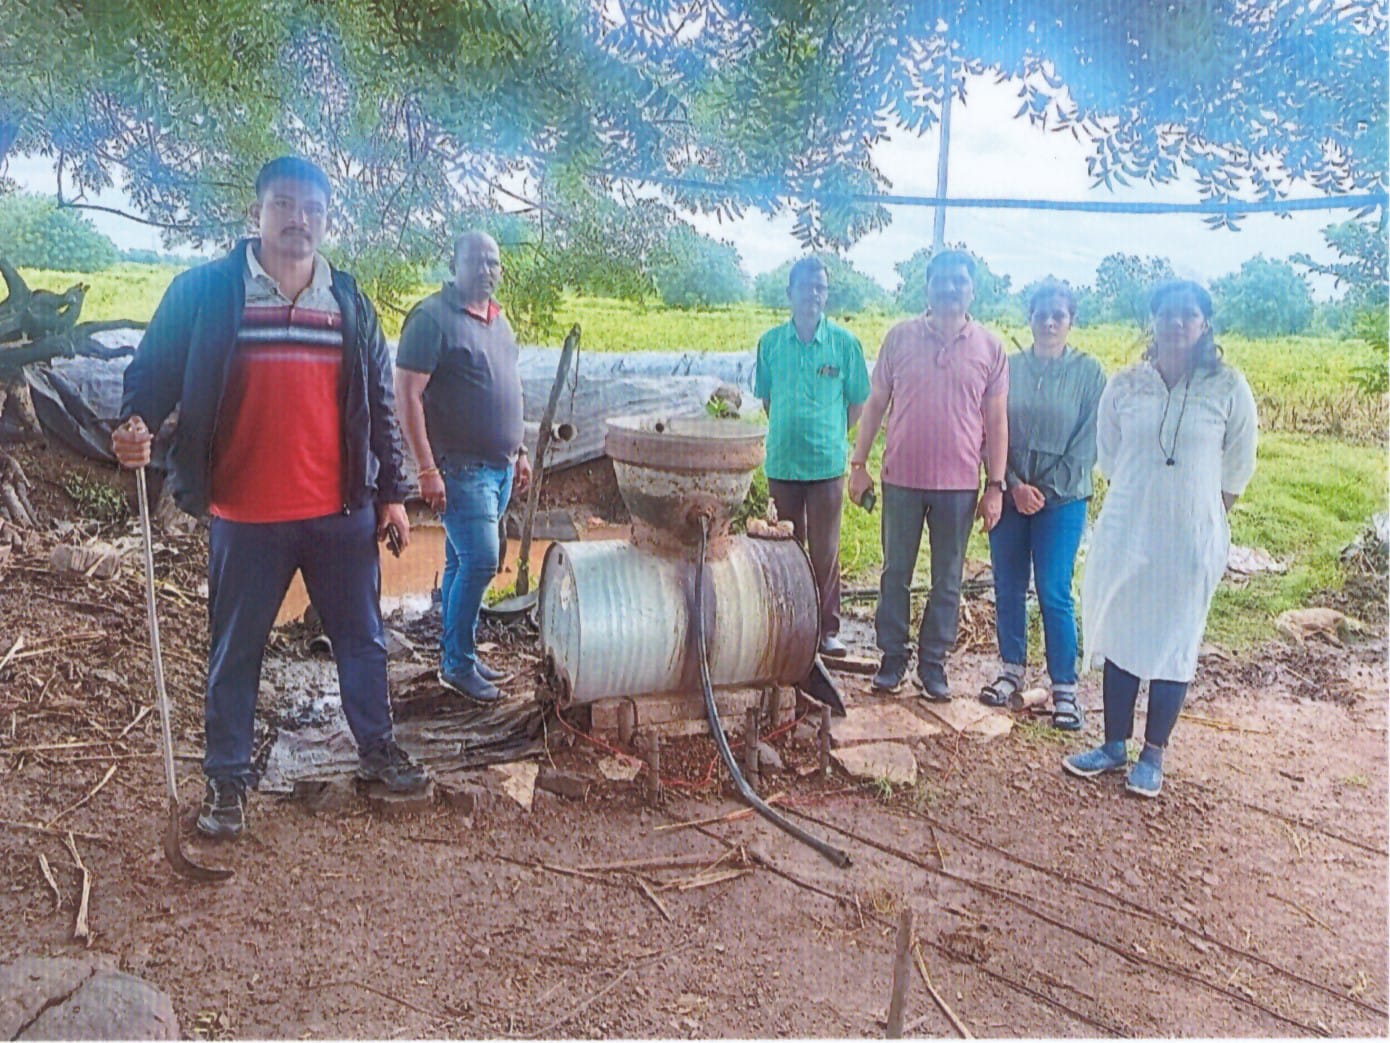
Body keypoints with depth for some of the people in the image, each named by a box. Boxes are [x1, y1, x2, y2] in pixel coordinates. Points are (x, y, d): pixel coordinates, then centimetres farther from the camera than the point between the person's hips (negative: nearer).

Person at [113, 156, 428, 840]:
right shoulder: (204, 292, -1)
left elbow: (378, 404, 11)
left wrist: (391, 492, 8)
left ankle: (377, 748, 32)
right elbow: (154, 371, 1)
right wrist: (137, 423, -21)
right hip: (245, 517, -2)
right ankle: (226, 778, 25)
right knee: (234, 651, 9)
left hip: (343, 513, 3)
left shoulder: (350, 303, 9)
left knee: (362, 637, 13)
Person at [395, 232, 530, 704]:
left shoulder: (498, 319, 14)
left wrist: (519, 452, 20)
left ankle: (457, 656, 23)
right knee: (480, 562, -10)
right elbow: (407, 394, -16)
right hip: (461, 466, -8)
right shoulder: (433, 317, -11)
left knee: (463, 563, 14)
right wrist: (428, 470, -20)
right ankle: (458, 664, 4)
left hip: (498, 466, 8)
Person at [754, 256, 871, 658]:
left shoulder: (844, 342, -2)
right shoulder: (771, 342, 3)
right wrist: (788, 432, 7)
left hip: (827, 463, -2)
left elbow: (857, 402, 6)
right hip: (781, 462, 2)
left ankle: (828, 629, 14)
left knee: (825, 550, 3)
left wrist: (830, 436, 3)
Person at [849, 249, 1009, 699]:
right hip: (902, 478, 0)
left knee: (948, 580, 8)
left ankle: (933, 662, 21)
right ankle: (892, 657, 21)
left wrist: (995, 485, -1)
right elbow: (876, 403, 6)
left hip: (959, 483, 0)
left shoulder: (989, 346, 2)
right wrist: (859, 463, 2)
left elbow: (996, 419, 3)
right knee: (895, 573, 9)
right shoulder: (901, 337, 2)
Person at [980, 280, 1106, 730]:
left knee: (1054, 593, -3)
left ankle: (1065, 687, 7)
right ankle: (1012, 668, 25)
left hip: (1062, 498, -2)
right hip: (1010, 494, 3)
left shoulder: (1088, 372, -2)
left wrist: (1048, 490, -9)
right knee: (1008, 587, 9)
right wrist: (1015, 484, -9)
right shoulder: (1010, 367, 3)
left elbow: (1088, 441, -4)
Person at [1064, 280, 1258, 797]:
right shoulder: (1125, 385, 1)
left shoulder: (1228, 387, -5)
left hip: (1191, 540, -2)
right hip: (1124, 535, 2)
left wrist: (1200, 516, 9)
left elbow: (1238, 468, 4)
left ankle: (1152, 755, 19)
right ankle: (1114, 745, 23)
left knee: (1174, 647, 6)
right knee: (1119, 638, 9)